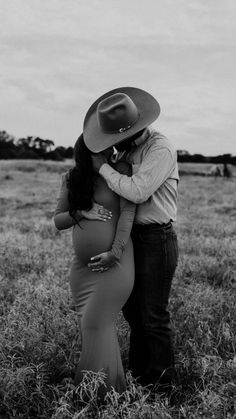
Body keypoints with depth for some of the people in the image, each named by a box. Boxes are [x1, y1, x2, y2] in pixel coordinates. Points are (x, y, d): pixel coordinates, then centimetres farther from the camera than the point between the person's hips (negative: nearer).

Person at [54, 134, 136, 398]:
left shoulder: (120, 171, -6)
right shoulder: (71, 178, 7)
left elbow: (128, 212, -13)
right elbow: (57, 221, 7)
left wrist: (115, 252, -22)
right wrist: (81, 212, -12)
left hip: (114, 264, -5)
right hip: (83, 265, 5)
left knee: (98, 324, -7)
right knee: (89, 324, 9)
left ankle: (102, 392, 8)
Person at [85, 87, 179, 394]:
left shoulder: (161, 149, -19)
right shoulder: (125, 149, 7)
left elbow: (138, 192, -27)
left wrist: (102, 166, -16)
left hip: (157, 239, -8)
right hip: (133, 237, 8)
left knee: (153, 315, 1)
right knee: (132, 308, 16)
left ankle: (162, 382, 19)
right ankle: (138, 371, 33)